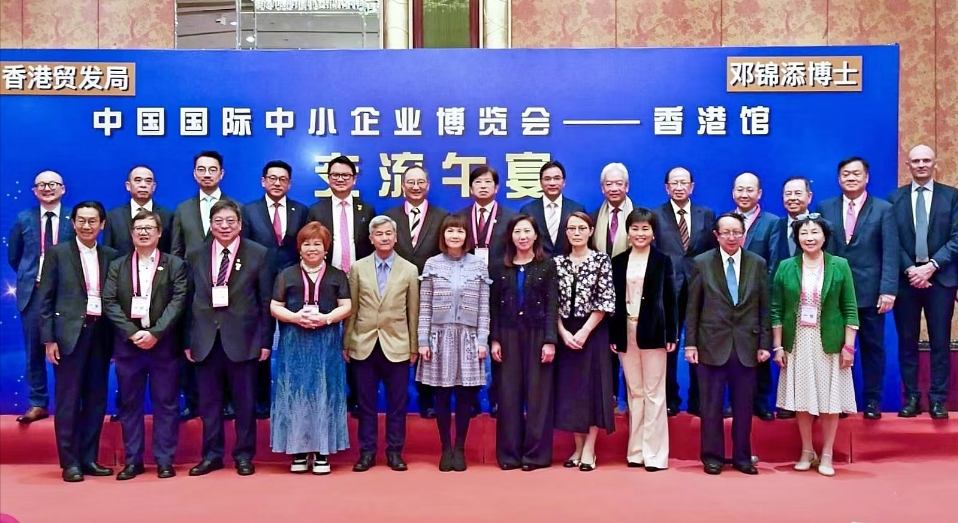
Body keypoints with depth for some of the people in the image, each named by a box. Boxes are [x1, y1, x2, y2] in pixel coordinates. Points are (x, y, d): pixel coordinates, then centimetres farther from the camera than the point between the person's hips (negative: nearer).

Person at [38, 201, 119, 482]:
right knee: (68, 400, 1)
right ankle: (70, 462, 8)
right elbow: (46, 299, -1)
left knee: (96, 399, 7)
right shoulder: (57, 253, 2)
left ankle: (89, 458, 17)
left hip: (101, 334, 3)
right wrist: (48, 338, -7)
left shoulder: (111, 256, 10)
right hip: (69, 333, -3)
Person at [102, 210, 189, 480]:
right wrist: (133, 333, -12)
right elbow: (109, 303, 1)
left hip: (164, 344, -2)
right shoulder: (117, 266, 10)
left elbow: (179, 301, -6)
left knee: (165, 404, 2)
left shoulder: (175, 265, 4)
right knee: (129, 404, 7)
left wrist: (155, 333, -16)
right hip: (128, 344, 2)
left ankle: (164, 460, 9)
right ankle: (133, 460, 15)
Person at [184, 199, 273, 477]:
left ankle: (244, 455, 19)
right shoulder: (195, 255, 7)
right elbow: (189, 299, 7)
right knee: (209, 401, 9)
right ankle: (212, 455, 21)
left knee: (244, 401, 6)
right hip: (206, 338, 2)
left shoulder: (258, 254, 0)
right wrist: (187, 340, 4)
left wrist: (266, 340, -4)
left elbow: (266, 301, 0)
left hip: (242, 337, -2)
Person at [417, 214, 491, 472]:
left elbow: (484, 307, 3)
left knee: (465, 396, 3)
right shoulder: (432, 264, 3)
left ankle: (460, 448, 16)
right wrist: (423, 341, -3)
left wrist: (483, 339, -3)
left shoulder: (479, 265, 4)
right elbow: (425, 307, 2)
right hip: (440, 337, 0)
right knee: (442, 396, 4)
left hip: (468, 338, 0)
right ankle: (446, 448, 16)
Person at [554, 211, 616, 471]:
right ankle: (578, 447, 16)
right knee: (571, 386, 6)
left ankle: (589, 450, 5)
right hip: (565, 335, 3)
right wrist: (563, 333, -8)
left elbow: (606, 301, -8)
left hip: (593, 332, -3)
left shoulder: (601, 260, -2)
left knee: (593, 385, -2)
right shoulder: (558, 262, 7)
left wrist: (584, 332, -13)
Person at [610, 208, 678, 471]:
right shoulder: (618, 261, 9)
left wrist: (672, 335, -7)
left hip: (652, 332, -3)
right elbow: (614, 301, 7)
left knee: (653, 393, -1)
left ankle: (654, 453, 3)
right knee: (634, 393, 8)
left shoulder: (663, 260, 3)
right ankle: (636, 450, 14)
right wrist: (612, 334, 1)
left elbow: (669, 299, -1)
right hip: (626, 332, 3)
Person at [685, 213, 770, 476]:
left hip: (746, 345, 2)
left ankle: (742, 457, 21)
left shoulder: (758, 263, 4)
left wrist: (764, 343, 1)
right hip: (712, 344, -1)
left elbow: (764, 307, 5)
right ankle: (712, 456, 17)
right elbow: (693, 307, 0)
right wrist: (690, 343, -4)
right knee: (711, 404, 6)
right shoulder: (701, 263, 0)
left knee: (743, 405, 9)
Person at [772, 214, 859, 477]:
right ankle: (807, 452, 22)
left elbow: (850, 309, -2)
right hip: (797, 344, 1)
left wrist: (849, 346, -7)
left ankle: (826, 455, 17)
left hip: (829, 344, -1)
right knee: (802, 399, 8)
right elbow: (777, 310, 2)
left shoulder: (840, 265, -2)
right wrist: (778, 346, -2)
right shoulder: (786, 267, 1)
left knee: (829, 400, 5)